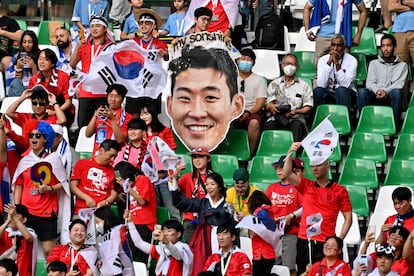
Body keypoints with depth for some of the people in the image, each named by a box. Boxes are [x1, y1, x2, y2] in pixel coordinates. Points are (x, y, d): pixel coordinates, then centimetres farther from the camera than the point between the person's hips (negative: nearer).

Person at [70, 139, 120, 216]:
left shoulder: (112, 171, 12)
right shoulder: (82, 164, 9)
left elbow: (113, 193, 13)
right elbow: (73, 186, 7)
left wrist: (105, 203, -8)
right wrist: (87, 198, -8)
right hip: (82, 211, -1)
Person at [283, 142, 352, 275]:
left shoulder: (339, 190, 4)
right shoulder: (306, 186, 11)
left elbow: (348, 219, 4)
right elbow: (287, 173, -3)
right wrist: (290, 153, -15)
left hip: (326, 243, -3)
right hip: (304, 240, 3)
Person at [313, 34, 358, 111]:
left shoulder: (352, 60, -9)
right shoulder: (323, 60, -4)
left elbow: (345, 84, -21)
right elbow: (321, 84, -18)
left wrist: (337, 64, -28)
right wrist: (329, 62, -23)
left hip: (345, 94, -2)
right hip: (328, 93, 2)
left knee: (341, 90, -34)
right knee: (318, 91, -29)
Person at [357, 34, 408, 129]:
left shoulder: (402, 65, 16)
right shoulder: (374, 63, 21)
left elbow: (399, 84, 1)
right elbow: (370, 82, 8)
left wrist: (386, 92, -19)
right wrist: (377, 91, -16)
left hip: (391, 96, -1)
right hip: (375, 95, 1)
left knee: (397, 92, -38)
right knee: (362, 92, -32)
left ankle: (395, 126, -37)